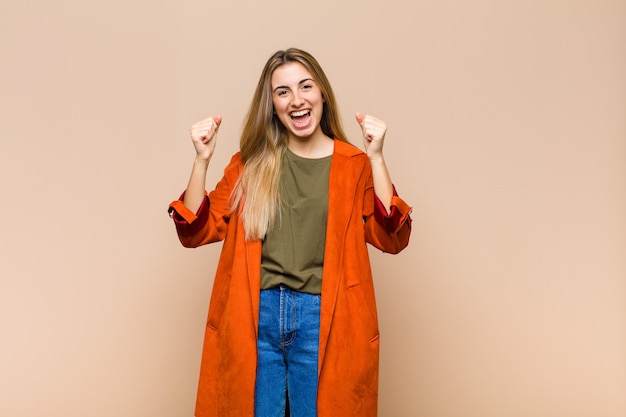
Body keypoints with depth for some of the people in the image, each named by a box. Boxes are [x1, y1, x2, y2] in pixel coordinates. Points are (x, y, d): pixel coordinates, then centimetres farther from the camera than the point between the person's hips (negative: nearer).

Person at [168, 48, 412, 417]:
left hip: (323, 321, -1)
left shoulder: (354, 164, 2)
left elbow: (391, 238, -9)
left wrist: (375, 157, -16)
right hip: (254, 319, 2)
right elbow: (197, 232, 3)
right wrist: (202, 159, -8)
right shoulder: (251, 161, 7)